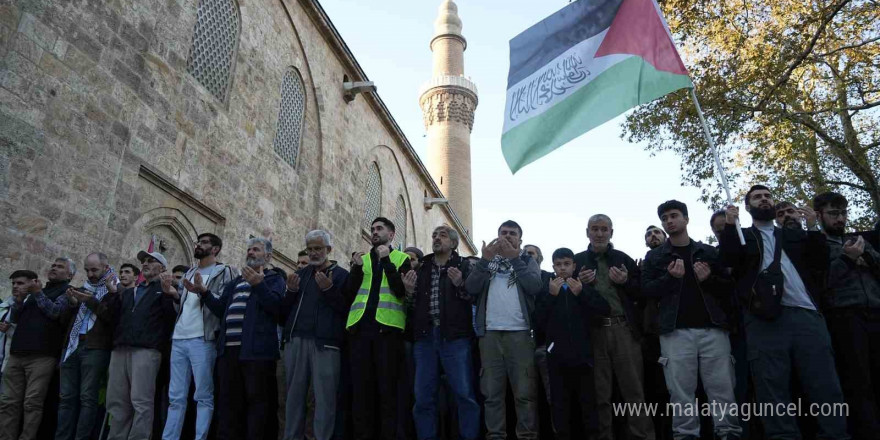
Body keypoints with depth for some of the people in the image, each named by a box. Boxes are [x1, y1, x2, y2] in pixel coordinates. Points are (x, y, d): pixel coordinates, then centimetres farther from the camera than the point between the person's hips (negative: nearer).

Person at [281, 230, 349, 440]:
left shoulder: (341, 275, 5)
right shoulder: (301, 273, 20)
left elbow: (347, 308, -5)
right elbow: (284, 311, 18)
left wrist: (329, 290, -16)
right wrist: (291, 291, -1)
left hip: (325, 342, -4)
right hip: (295, 340, 5)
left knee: (324, 397, -5)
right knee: (294, 394, 6)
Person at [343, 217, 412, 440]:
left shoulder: (401, 258, 9)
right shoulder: (362, 259, 19)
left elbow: (402, 291, -7)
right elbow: (349, 296, 11)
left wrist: (386, 261, -9)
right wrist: (357, 268, -2)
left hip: (388, 328, -3)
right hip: (361, 327, 4)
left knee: (387, 387, -1)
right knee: (361, 387, 5)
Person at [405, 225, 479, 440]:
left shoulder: (463, 266, 6)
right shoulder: (421, 268, 17)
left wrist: (460, 285, -20)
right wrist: (409, 290, 1)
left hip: (455, 336, -4)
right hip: (425, 335, 4)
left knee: (465, 394, -5)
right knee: (423, 397, 6)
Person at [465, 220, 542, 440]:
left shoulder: (528, 261, 13)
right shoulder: (486, 260, 17)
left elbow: (535, 286, -7)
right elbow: (471, 287, 1)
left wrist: (515, 259, -9)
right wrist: (485, 260, -8)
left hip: (520, 332, -2)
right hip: (490, 332, 2)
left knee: (525, 391, -4)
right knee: (492, 391, 3)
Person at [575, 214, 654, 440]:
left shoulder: (624, 259, 12)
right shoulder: (577, 261, 10)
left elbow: (641, 292, 12)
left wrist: (626, 282, -7)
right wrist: (579, 283, -9)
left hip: (623, 329, 0)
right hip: (592, 332, 0)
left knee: (634, 390, -1)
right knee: (599, 394, 6)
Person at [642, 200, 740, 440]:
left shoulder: (708, 252, 15)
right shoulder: (654, 256, 12)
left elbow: (729, 288, 13)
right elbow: (646, 289, 3)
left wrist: (709, 279, -6)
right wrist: (670, 277, -12)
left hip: (712, 328, 1)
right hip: (675, 332, -1)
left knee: (722, 389, -1)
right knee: (681, 392, -3)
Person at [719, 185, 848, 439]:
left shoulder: (795, 235, 26)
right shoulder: (741, 236, 17)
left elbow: (820, 265, 14)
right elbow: (727, 262, -1)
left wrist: (813, 229, 4)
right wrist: (729, 225, -11)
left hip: (806, 315, 3)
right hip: (765, 319, -2)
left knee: (826, 388, -2)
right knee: (773, 393, -3)